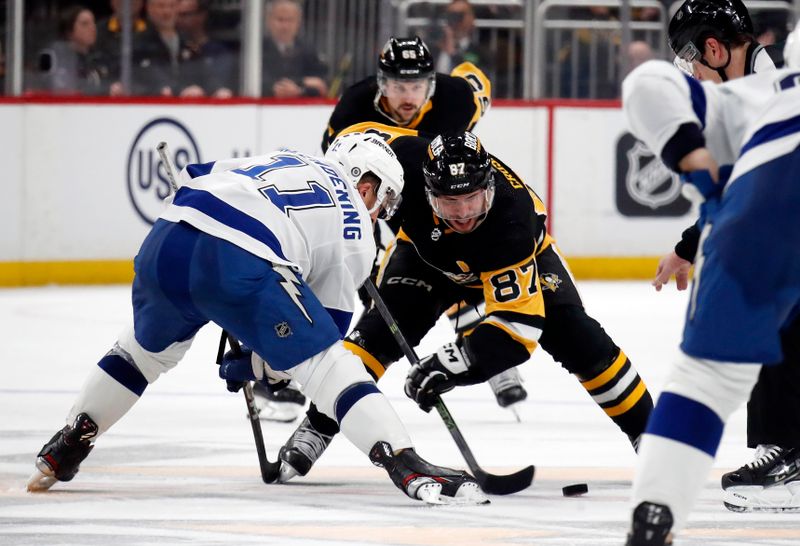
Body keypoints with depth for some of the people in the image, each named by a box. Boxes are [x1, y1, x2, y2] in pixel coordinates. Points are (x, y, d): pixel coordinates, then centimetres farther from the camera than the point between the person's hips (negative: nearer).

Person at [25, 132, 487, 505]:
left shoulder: (282, 161, 35)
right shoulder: (356, 236, 19)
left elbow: (190, 181, 31)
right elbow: (328, 325, 19)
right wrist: (255, 366, 32)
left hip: (165, 243, 6)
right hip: (240, 265, -6)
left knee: (147, 350, 34)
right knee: (331, 365, 2)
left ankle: (63, 451, 42)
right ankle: (407, 466, -11)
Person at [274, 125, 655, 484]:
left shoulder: (512, 213, -45)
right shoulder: (408, 159, -40)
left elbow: (518, 322, -47)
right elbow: (356, 138, -16)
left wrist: (457, 363, -56)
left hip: (517, 259, -2)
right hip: (427, 251, 2)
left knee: (575, 338, -11)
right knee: (381, 329, -20)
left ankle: (645, 430, 8)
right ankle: (315, 430, -12)